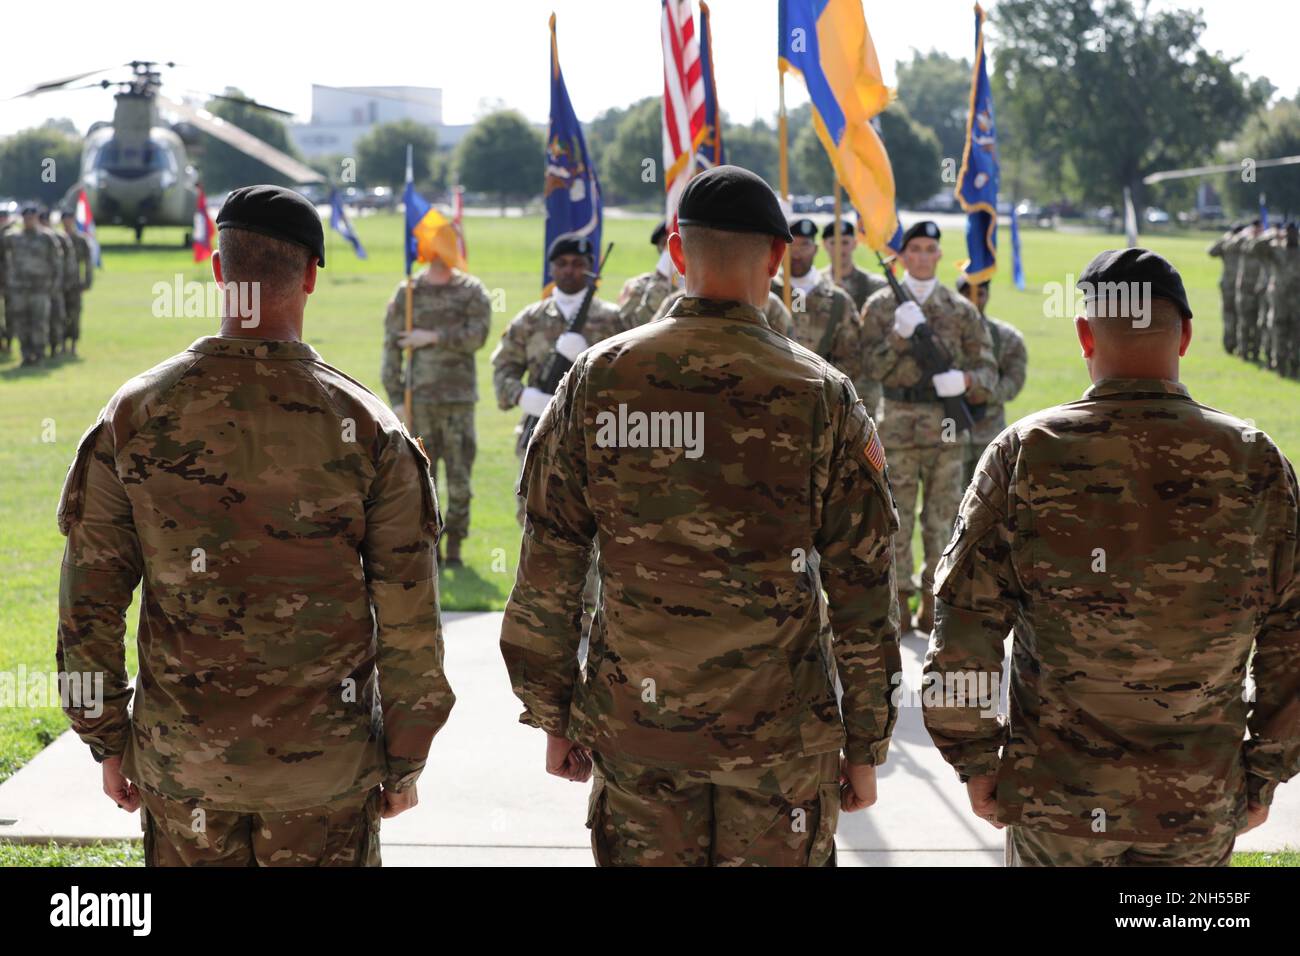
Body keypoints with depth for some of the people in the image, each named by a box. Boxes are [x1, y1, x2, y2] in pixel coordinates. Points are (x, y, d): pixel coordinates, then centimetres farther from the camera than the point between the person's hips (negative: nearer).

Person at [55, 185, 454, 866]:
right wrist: (404, 761, 5)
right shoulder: (367, 429, -9)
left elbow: (88, 603, -1)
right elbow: (408, 621, -6)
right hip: (324, 761, -1)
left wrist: (107, 742, 10)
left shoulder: (133, 416, -5)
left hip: (181, 759, 2)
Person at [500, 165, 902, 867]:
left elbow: (547, 571, 1)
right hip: (778, 733, -2)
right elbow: (864, 591, -5)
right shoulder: (821, 397, -7)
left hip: (632, 729, 2)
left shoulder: (595, 380, -2)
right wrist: (866, 745, 4)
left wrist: (552, 715, 11)